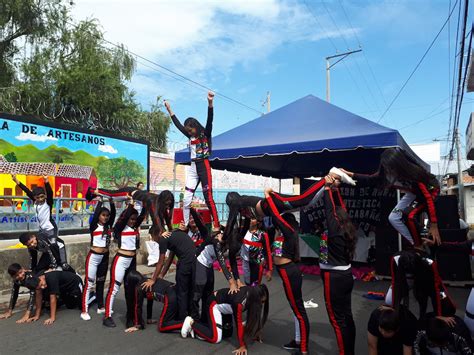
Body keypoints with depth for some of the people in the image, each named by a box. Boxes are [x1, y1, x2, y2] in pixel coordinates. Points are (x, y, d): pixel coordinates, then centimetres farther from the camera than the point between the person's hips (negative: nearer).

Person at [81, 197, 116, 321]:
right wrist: (100, 200, -19)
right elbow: (95, 213, -22)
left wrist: (111, 202, -14)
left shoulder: (109, 226, 5)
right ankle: (84, 311, 3)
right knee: (89, 283, -3)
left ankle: (100, 307, 26)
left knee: (101, 283, 16)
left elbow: (113, 214, -5)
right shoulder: (94, 226, -8)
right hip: (94, 257, -6)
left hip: (105, 257, 6)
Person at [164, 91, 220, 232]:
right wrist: (169, 110, 26)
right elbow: (178, 125, 23)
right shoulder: (190, 136, 14)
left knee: (208, 197, -8)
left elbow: (210, 120, -16)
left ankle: (216, 225, -3)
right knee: (186, 199, 2)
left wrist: (210, 102, -30)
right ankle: (186, 225, 10)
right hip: (193, 168, 6)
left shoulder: (206, 134, -1)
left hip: (204, 166, -6)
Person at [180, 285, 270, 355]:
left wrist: (257, 332, 1)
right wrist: (242, 346, -30)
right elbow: (239, 323, -34)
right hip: (215, 304, -8)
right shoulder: (240, 302, -38)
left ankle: (196, 326, 15)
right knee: (215, 338, -14)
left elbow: (254, 315, -3)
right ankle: (191, 323, 2)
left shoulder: (253, 293, -17)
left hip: (224, 305, 8)